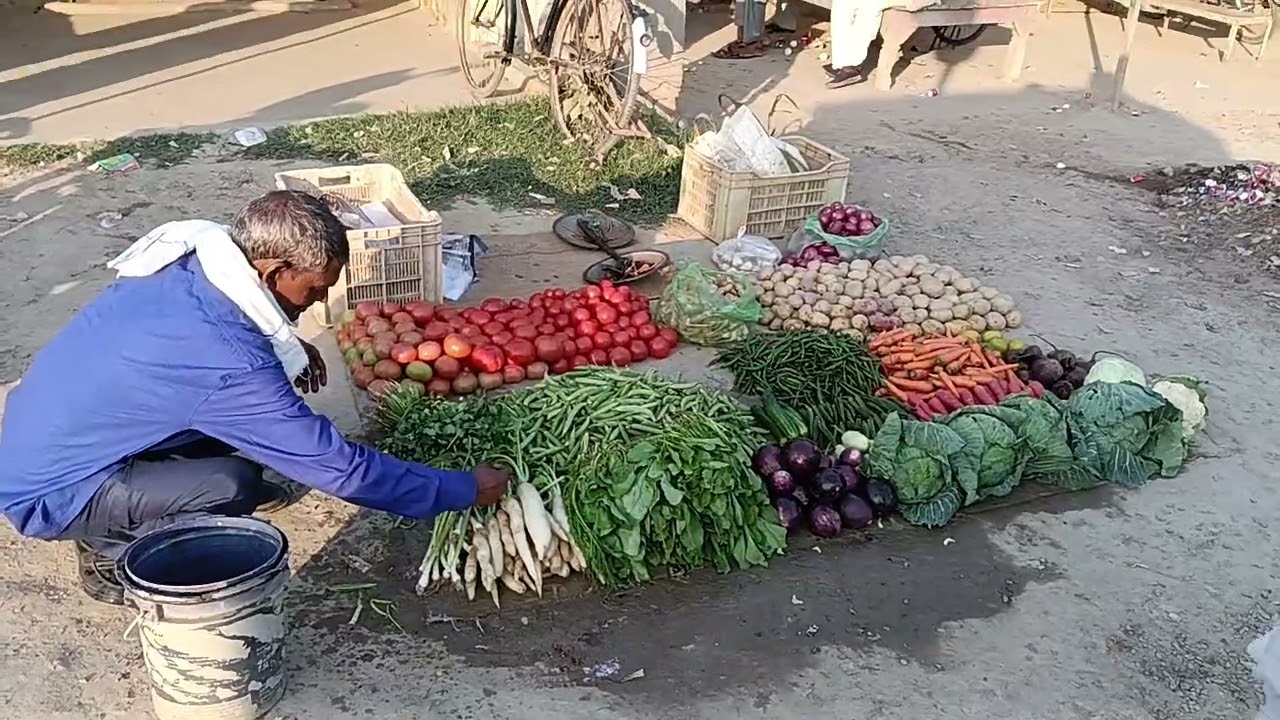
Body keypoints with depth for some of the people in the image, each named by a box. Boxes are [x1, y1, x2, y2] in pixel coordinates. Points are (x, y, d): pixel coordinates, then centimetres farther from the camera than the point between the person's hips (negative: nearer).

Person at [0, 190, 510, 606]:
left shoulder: (186, 260, -10)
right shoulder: (228, 368, -34)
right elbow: (341, 468, -26)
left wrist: (285, 348, -1)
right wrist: (463, 491, -16)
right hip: (50, 493, -8)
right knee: (234, 486, -27)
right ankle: (110, 558, 1)